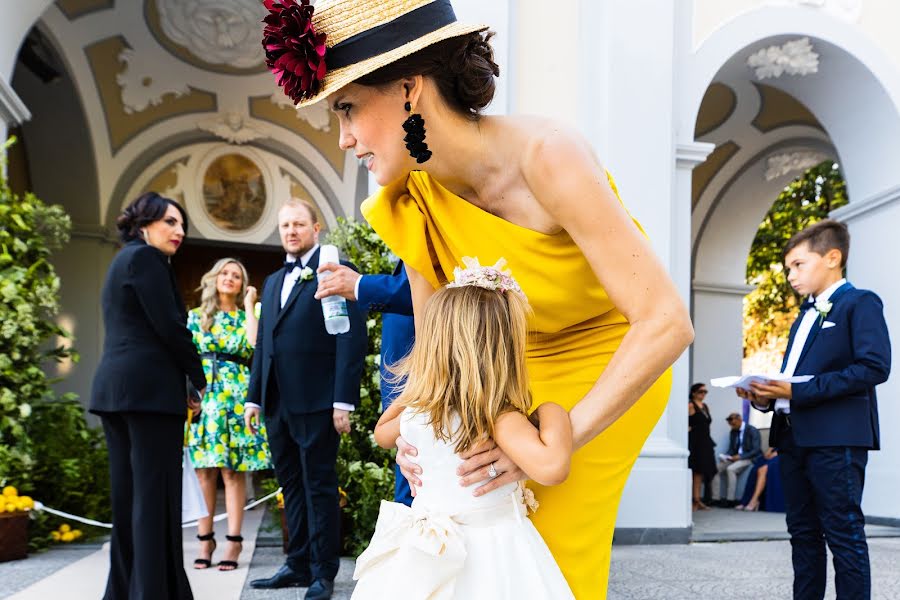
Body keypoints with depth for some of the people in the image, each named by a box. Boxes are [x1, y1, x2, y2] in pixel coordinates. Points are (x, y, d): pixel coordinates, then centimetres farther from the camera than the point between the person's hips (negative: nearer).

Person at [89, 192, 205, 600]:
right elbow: (169, 326, -14)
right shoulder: (146, 257, -5)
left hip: (114, 386, 10)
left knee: (129, 495, 12)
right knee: (156, 495, -7)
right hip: (150, 388, -10)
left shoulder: (122, 261, 24)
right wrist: (198, 378, -1)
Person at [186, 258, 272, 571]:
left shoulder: (246, 317, 11)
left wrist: (249, 306, -2)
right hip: (202, 399, 1)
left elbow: (256, 345, -10)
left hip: (236, 400, -1)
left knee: (233, 471, -4)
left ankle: (234, 541, 0)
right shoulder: (195, 317, 14)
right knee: (203, 471, 0)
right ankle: (205, 540, 9)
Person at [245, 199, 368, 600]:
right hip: (277, 403, 7)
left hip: (316, 402, -7)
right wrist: (254, 398, 14)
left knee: (319, 487, 0)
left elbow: (352, 338, -11)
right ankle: (298, 566, 22)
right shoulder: (272, 283, 20)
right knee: (291, 486, 13)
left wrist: (344, 401, -16)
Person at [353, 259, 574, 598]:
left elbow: (382, 434, 18)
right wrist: (553, 412, -22)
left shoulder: (415, 414, -5)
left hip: (430, 548, 5)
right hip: (490, 549, -5)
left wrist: (407, 395, 24)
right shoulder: (498, 417, -24)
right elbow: (550, 467, -38)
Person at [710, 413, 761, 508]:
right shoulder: (733, 432, 11)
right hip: (735, 457, 7)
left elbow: (756, 450, -16)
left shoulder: (752, 431, -9)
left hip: (750, 458, -7)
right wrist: (727, 456, -6)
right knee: (716, 468, -14)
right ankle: (716, 499, -15)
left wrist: (740, 456, -23)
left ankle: (730, 500, -27)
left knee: (731, 469, -33)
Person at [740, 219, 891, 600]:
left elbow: (875, 366, -17)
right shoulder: (805, 315, 22)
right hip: (793, 437, 8)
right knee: (803, 532, 12)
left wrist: (798, 392, -21)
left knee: (843, 534, -3)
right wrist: (768, 397, 2)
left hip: (836, 438, -8)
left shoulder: (860, 303, -3)